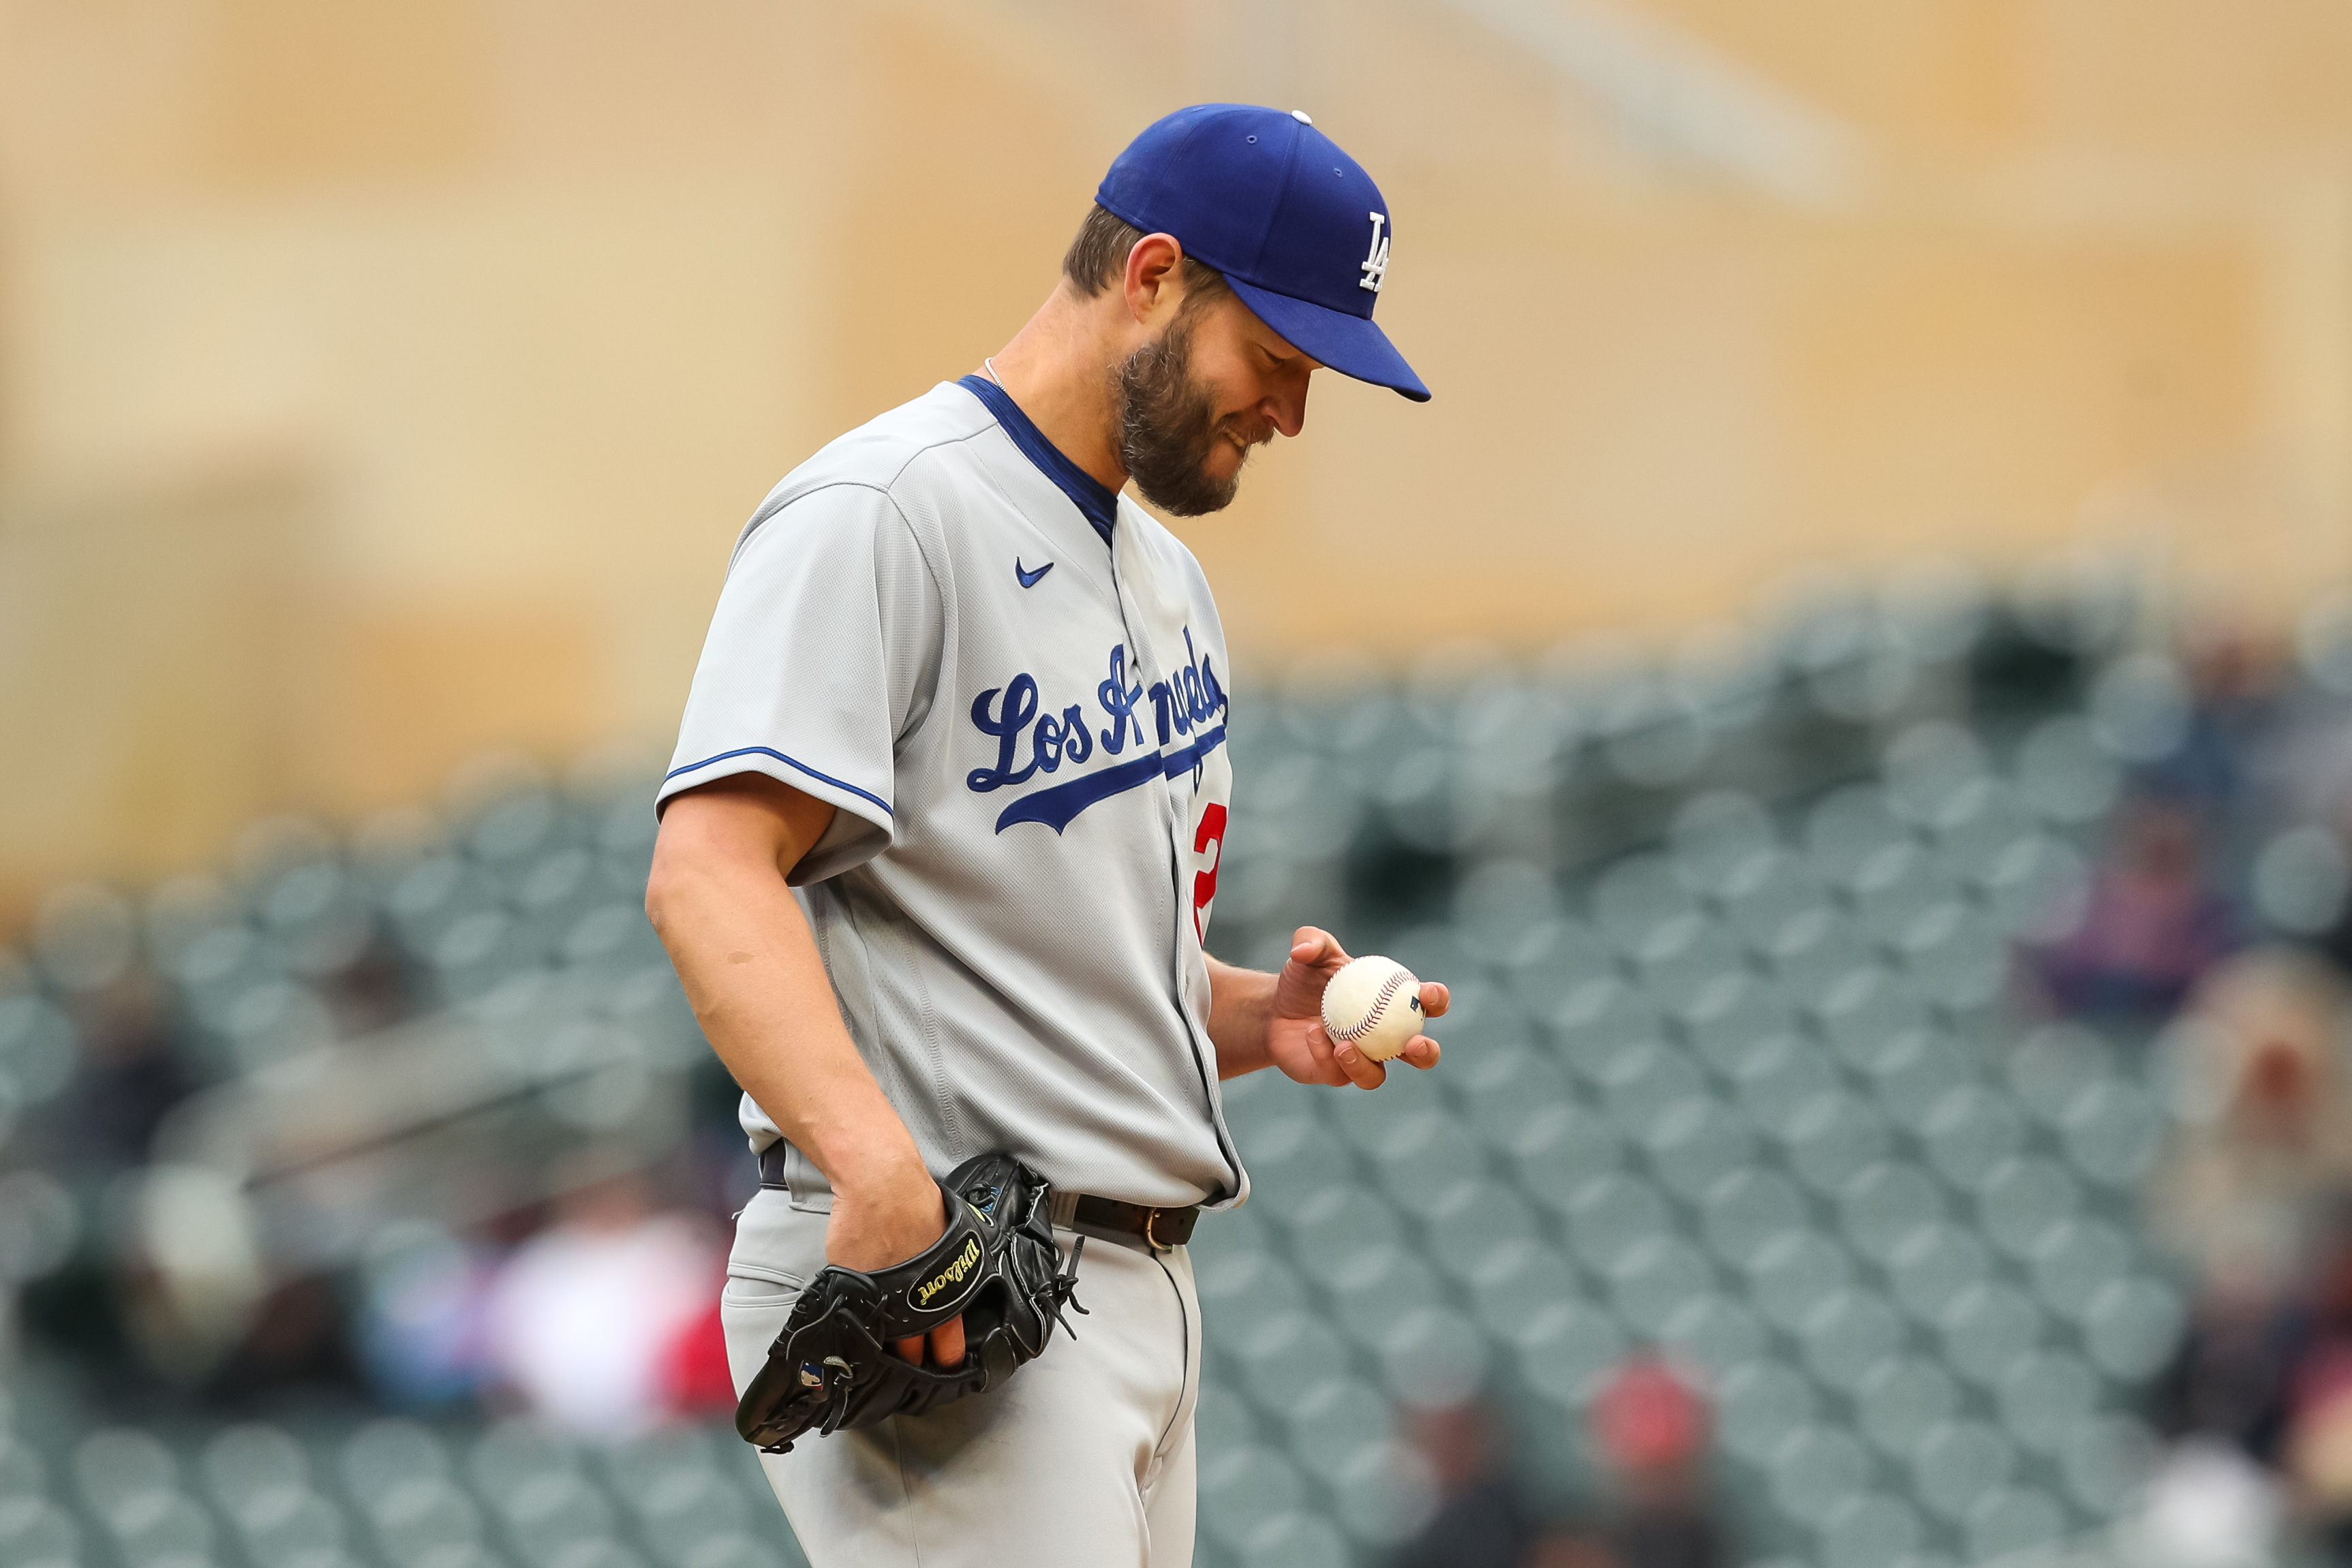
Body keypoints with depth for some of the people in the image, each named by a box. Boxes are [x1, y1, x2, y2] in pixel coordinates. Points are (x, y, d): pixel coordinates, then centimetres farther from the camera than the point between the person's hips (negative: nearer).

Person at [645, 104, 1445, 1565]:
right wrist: (877, 1165, -36)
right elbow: (710, 868, -22)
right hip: (924, 1283, -10)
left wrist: (1258, 1017, 8)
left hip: (1138, 1282, 10)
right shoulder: (881, 514, -9)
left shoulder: (1166, 579, 22)